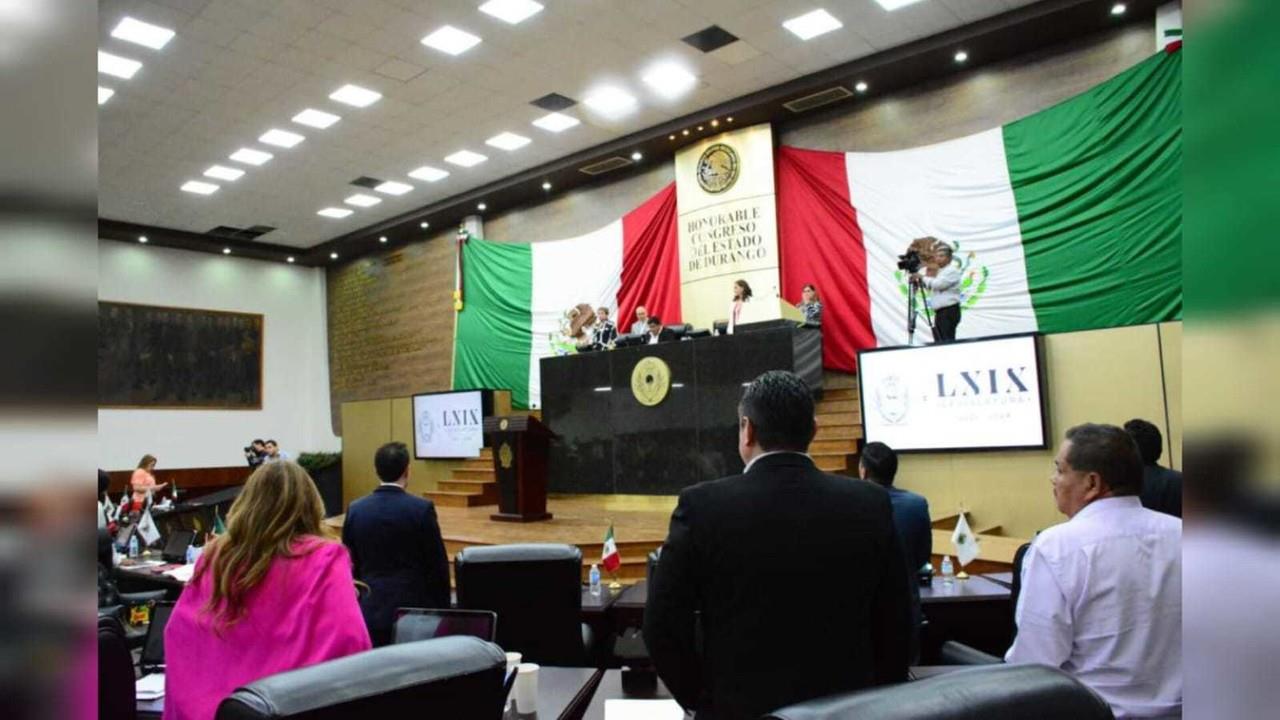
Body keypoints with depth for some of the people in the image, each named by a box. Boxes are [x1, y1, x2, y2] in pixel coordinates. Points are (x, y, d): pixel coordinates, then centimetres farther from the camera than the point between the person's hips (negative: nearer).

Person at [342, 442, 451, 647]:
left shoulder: (355, 509, 0)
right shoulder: (422, 508, -10)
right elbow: (438, 565, -6)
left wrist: (356, 606, 18)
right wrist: (442, 608, 5)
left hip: (371, 609, 3)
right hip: (413, 607, -3)